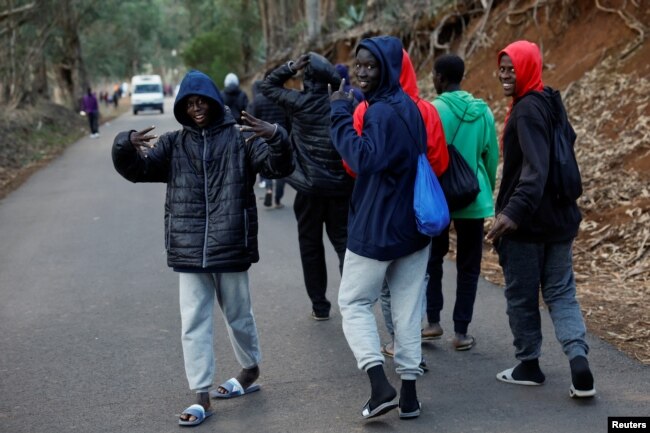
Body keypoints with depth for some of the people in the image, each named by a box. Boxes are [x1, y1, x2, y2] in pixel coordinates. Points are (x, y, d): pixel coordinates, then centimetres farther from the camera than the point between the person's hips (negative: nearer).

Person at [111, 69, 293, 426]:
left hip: (231, 248, -2)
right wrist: (126, 146, -22)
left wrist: (276, 137, -30)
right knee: (193, 324, 3)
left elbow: (279, 167, -9)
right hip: (189, 250, 2)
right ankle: (201, 396, 11)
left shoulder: (240, 139, 0)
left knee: (238, 316, 15)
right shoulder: (173, 144, 6)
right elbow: (136, 170, 0)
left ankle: (251, 370, 39)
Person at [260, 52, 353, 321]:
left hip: (309, 187, -1)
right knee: (344, 241, 6)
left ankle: (319, 305, 15)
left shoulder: (298, 102, -6)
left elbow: (268, 86, 6)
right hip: (341, 186, 1)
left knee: (311, 245, 11)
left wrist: (291, 67, -2)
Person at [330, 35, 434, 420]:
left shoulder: (382, 113, -19)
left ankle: (380, 384, -6)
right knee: (408, 308, 11)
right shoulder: (410, 107, 11)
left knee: (354, 303, 6)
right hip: (414, 226, 8)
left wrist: (341, 113, -25)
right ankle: (409, 393, 13)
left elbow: (364, 158, -32)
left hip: (377, 229, -8)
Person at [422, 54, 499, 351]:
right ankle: (461, 332, 9)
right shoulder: (483, 111, 1)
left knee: (432, 259, 16)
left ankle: (433, 322, 14)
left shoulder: (433, 110, -11)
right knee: (468, 266, 9)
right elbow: (492, 157, 7)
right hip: (473, 199, 3)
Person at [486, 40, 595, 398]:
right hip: (559, 216, 8)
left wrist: (514, 212, -36)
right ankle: (579, 360, -5)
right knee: (561, 292, 10)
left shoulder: (527, 110, -16)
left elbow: (535, 170, -28)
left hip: (527, 221, -8)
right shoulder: (548, 103, 12)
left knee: (521, 295, 7)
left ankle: (528, 365, 19)